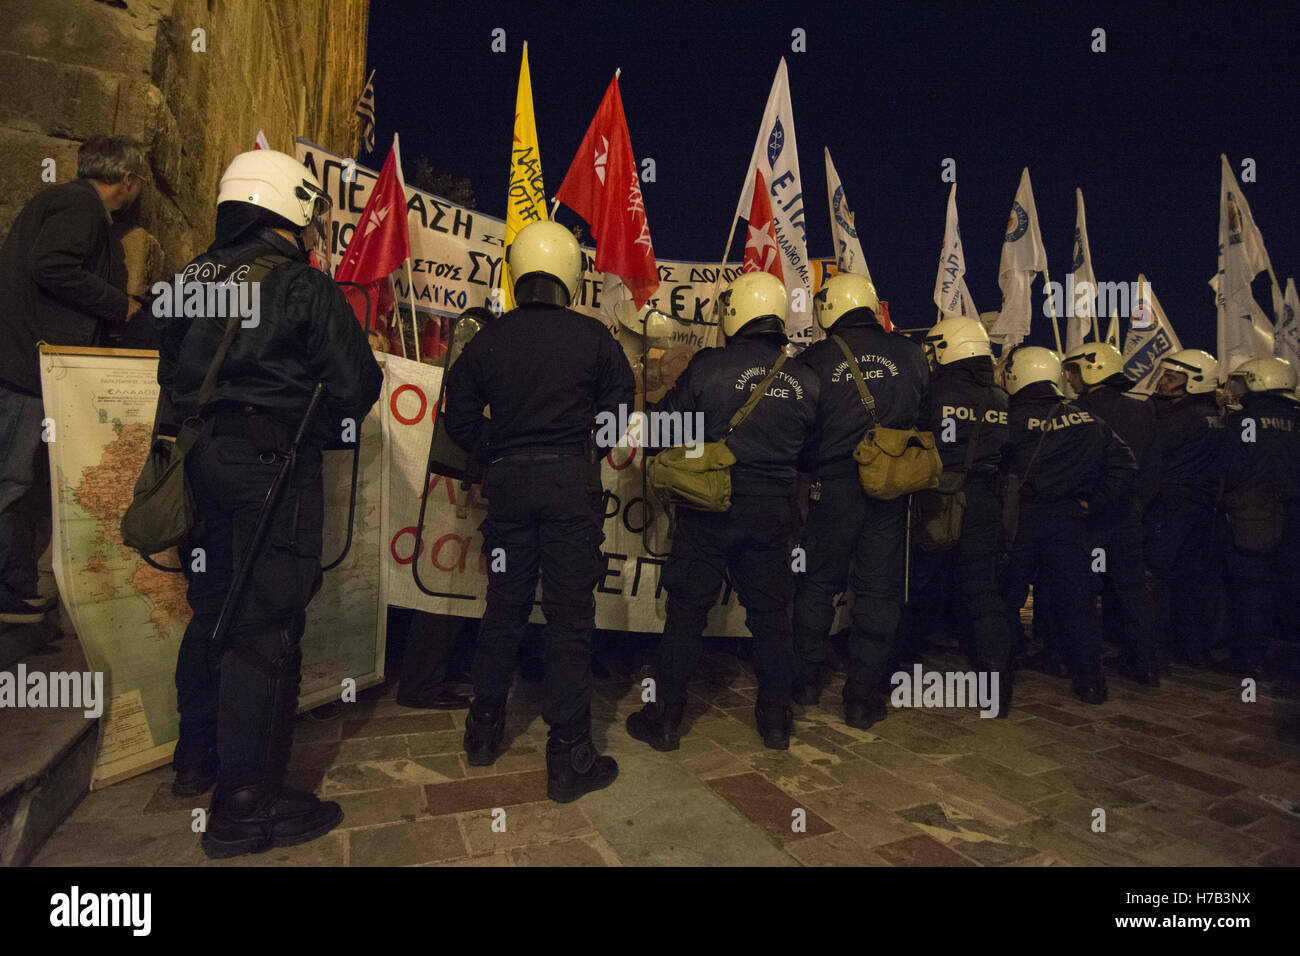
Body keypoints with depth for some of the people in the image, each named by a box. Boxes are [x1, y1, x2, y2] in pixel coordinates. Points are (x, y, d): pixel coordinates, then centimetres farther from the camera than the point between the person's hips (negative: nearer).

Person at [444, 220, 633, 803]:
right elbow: (617, 408, 1)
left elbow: (461, 417, 5)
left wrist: (501, 454, 14)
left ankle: (484, 731, 30)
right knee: (570, 614, 2)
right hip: (572, 481, -3)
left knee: (505, 607, 16)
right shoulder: (593, 336, -3)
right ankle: (569, 759, 9)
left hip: (508, 481, 3)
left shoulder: (488, 339, 3)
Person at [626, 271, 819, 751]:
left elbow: (663, 424, -4)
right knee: (770, 613, 14)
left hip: (710, 511, -3)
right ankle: (776, 719, 26)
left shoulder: (708, 366, -9)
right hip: (774, 513, 3)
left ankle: (664, 718, 18)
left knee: (686, 612, 8)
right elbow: (811, 447, 9)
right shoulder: (805, 382, 1)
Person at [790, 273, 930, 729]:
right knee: (879, 591, 8)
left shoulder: (815, 359, -5)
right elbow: (928, 419, 11)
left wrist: (807, 469, 16)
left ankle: (807, 678, 26)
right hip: (893, 488, 2)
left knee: (818, 583, 14)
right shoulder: (909, 354, 3)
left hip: (834, 487, -1)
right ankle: (864, 697, 14)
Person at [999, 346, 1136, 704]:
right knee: (1074, 598, 11)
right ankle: (1089, 680, 18)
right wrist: (1094, 503, 6)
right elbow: (1124, 465, 5)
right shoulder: (1087, 421, 4)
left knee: (1006, 597, 8)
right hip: (1069, 521, 4)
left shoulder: (1010, 420, -10)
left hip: (1021, 520, -3)